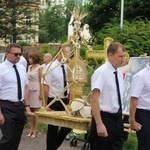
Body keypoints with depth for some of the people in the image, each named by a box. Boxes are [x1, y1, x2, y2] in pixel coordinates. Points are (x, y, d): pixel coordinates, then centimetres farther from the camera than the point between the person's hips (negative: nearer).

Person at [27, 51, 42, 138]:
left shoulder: (39, 68, -6)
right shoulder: (29, 67, 12)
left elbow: (41, 81, -8)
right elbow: (27, 79, 15)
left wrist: (41, 93, -13)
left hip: (36, 90, -6)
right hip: (29, 90, 6)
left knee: (36, 111, -2)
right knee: (31, 111, 8)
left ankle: (35, 131, 2)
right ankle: (31, 129, 13)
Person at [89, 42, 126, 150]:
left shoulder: (119, 73, 9)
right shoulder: (101, 72, -15)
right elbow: (94, 99, -22)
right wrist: (99, 124, -28)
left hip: (118, 118, 8)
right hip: (104, 118, -8)